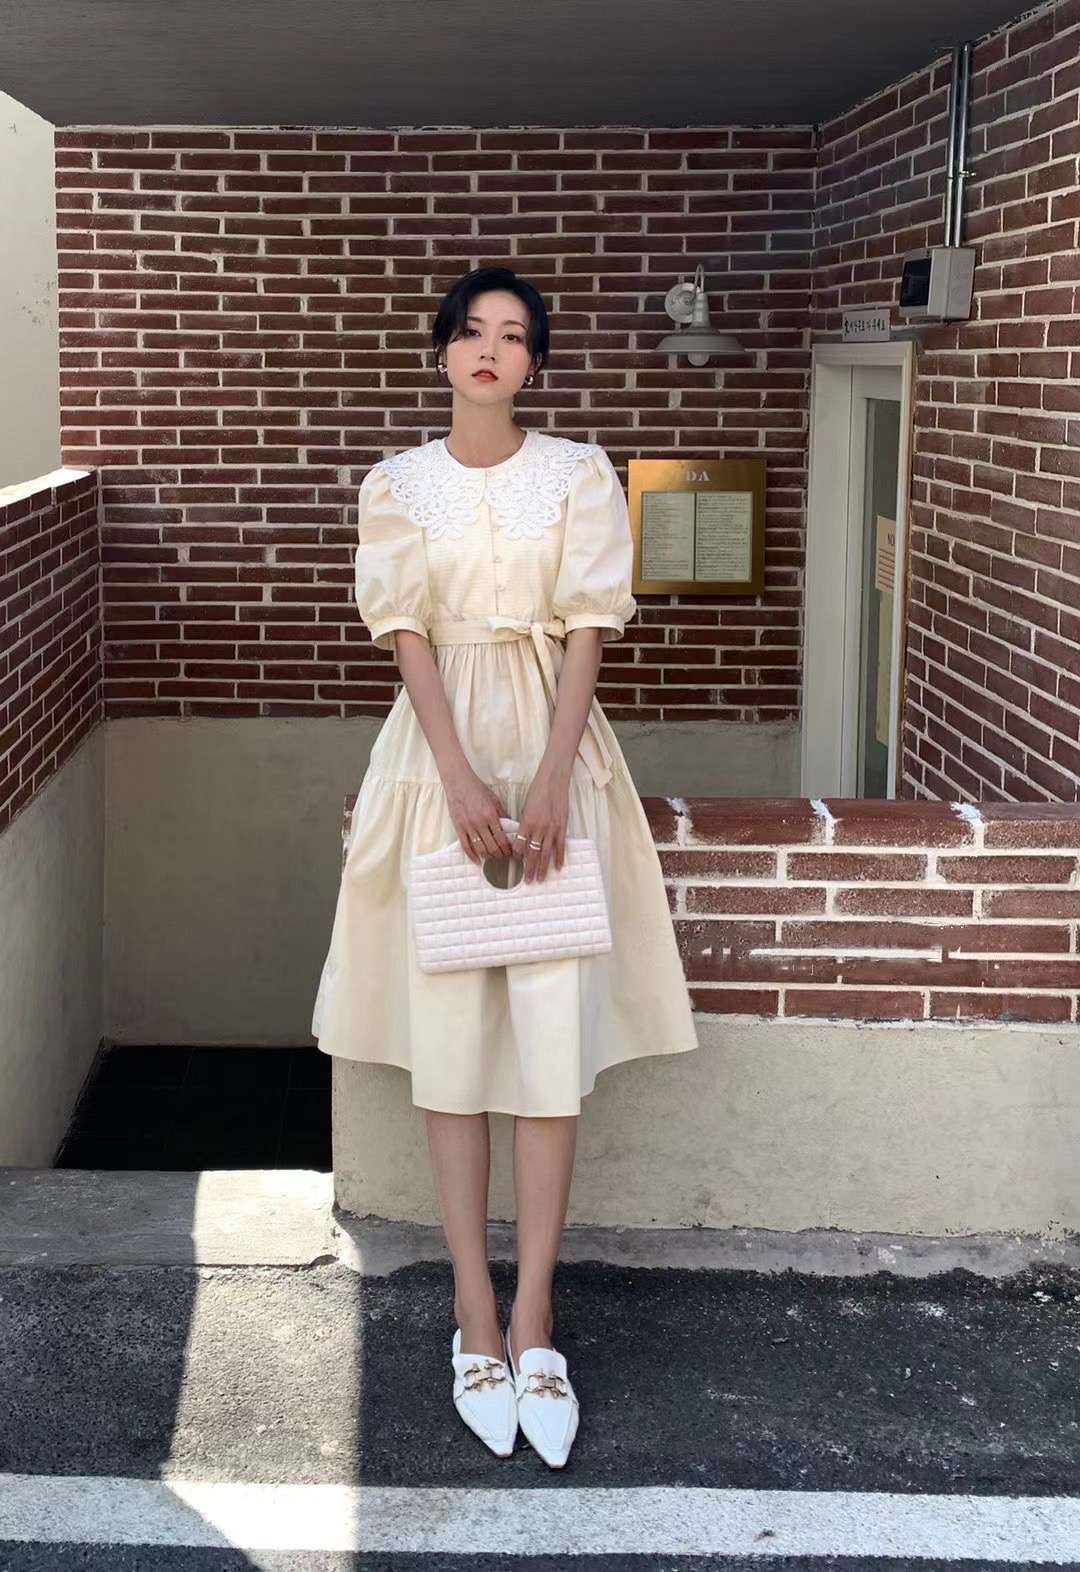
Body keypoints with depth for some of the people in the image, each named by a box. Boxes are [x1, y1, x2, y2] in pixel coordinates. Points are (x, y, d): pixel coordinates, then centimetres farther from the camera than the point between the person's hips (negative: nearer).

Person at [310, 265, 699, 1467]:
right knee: (448, 1026, 0)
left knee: (555, 1028, -4)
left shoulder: (579, 475, 4)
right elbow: (408, 636, -3)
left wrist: (549, 779, -13)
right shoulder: (396, 484, 5)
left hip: (555, 747, 0)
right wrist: (462, 778, -15)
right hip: (439, 752, 0)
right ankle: (476, 1316, 9)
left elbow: (588, 629, -3)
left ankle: (532, 1317, 4)